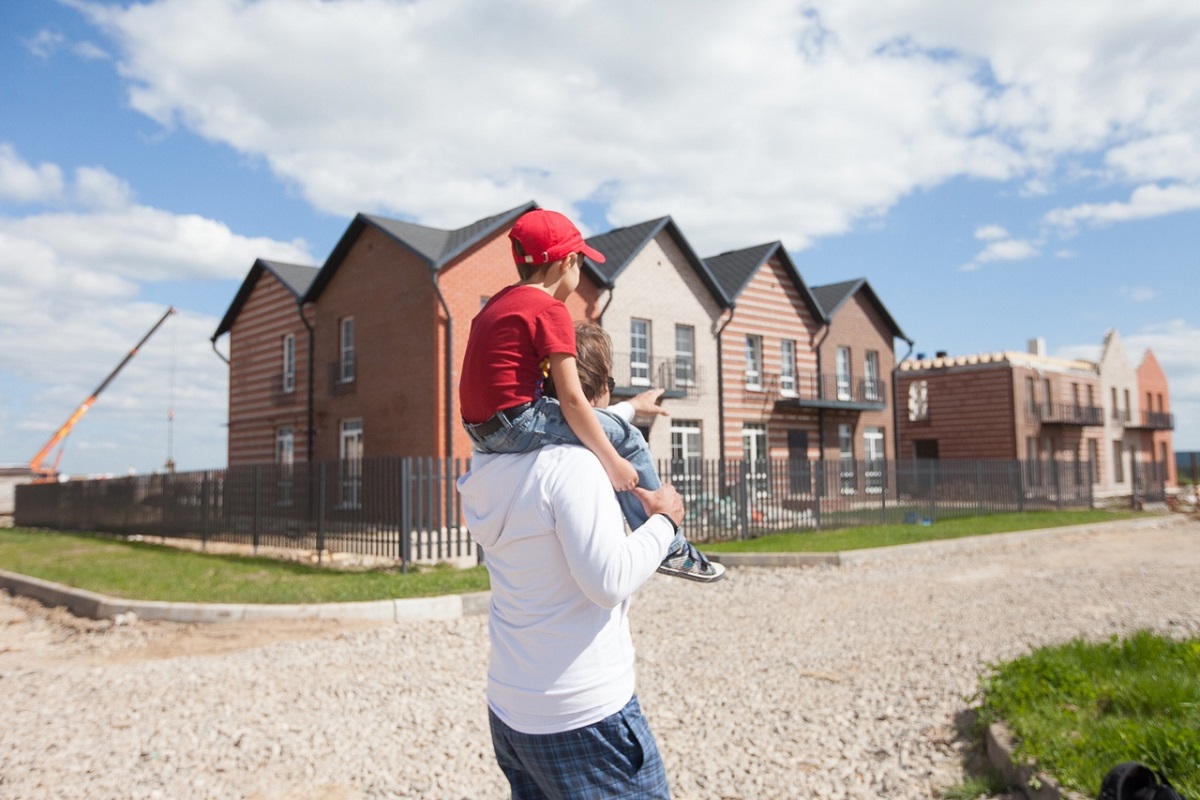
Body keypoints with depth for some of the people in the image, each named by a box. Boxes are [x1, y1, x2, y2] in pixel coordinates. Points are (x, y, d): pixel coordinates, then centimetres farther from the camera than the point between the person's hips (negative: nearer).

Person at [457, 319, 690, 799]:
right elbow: (610, 581, -23)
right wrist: (663, 521, -9)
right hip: (584, 716, -8)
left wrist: (626, 410, 34)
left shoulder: (493, 468, 5)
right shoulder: (571, 465, -20)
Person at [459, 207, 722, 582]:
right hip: (516, 423, -10)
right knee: (628, 440, -1)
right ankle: (669, 547, 6)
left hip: (481, 430, 10)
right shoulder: (551, 310, -10)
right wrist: (613, 462, -11)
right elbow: (571, 400, -16)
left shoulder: (499, 302, 17)